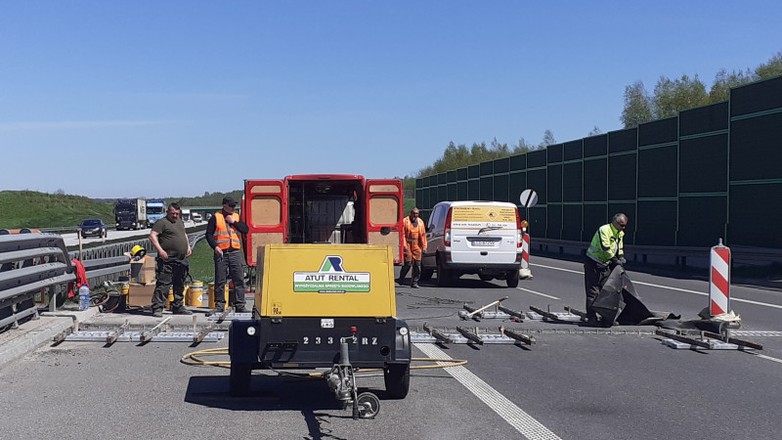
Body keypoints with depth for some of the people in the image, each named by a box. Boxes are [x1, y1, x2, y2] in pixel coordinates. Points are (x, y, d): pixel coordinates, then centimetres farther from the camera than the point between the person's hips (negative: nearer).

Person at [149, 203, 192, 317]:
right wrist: (160, 250, -23)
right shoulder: (162, 222, -5)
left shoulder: (180, 222, 20)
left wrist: (188, 246, 20)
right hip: (167, 260, -8)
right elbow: (152, 235, -14)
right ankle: (157, 308, -8)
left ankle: (178, 307, 23)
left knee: (179, 285, 14)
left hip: (181, 260, 8)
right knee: (164, 284, -11)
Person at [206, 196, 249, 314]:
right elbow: (209, 234, 0)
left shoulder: (237, 217, 14)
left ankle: (240, 305, 4)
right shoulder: (215, 217, 3)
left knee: (239, 279, -1)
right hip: (221, 253, -3)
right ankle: (219, 305, 10)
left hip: (235, 252, 3)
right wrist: (215, 247, -13)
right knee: (220, 281, 1)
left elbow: (246, 230, 3)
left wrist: (234, 222, -5)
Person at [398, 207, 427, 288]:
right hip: (408, 245, -4)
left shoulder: (420, 222, 12)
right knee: (407, 263, -5)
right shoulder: (405, 221, -3)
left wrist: (424, 246, 8)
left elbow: (423, 235, 13)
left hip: (417, 246, 4)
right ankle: (401, 280, 14)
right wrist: (404, 245, -14)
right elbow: (402, 234, -6)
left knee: (417, 265, 1)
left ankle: (414, 282, 8)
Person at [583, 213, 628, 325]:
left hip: (605, 265, 8)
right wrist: (615, 260, -22)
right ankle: (591, 318, -5)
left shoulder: (620, 234, 9)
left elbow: (620, 248, 19)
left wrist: (621, 257, 0)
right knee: (593, 291, -7)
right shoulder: (604, 230, -19)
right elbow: (605, 249, -26)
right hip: (593, 264, -8)